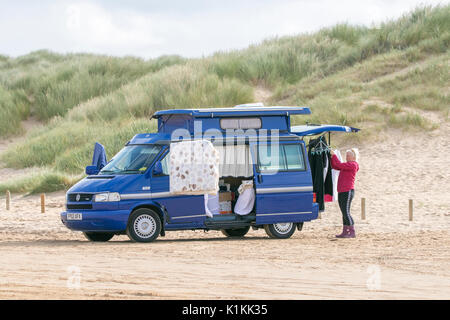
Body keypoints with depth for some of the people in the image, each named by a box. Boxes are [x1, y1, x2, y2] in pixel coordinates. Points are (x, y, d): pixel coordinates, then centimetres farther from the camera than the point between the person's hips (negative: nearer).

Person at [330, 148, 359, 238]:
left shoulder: (353, 165, -9)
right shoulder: (347, 165, 20)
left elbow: (339, 165, -19)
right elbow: (334, 166, 18)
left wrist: (334, 155, -12)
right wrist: (332, 157, 5)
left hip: (348, 191, -10)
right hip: (341, 192, 10)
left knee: (346, 212, -11)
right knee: (344, 213, 9)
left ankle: (352, 232, -10)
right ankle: (345, 232, 11)